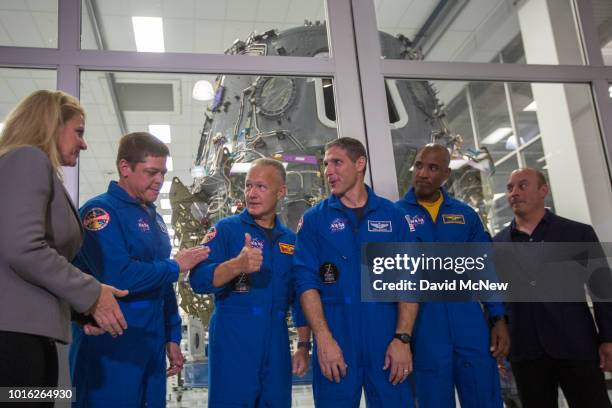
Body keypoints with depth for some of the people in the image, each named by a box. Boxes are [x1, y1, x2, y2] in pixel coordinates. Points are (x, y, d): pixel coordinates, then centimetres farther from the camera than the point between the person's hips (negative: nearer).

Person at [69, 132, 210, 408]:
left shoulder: (154, 218, 15)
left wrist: (172, 336, 16)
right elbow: (117, 277, -25)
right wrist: (175, 266, -12)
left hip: (152, 345, 8)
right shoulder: (100, 211, -11)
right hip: (109, 347, -8)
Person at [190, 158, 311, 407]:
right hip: (232, 342, -4)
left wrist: (303, 346, 11)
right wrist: (237, 265, -32)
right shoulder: (226, 229, -2)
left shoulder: (291, 240, 10)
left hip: (276, 345, 4)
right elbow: (198, 280, -15)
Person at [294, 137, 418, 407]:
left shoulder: (392, 215, 6)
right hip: (335, 337, -1)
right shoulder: (314, 219, 4)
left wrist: (402, 338, -8)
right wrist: (324, 339, -13)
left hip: (386, 336, 1)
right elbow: (307, 281, -3)